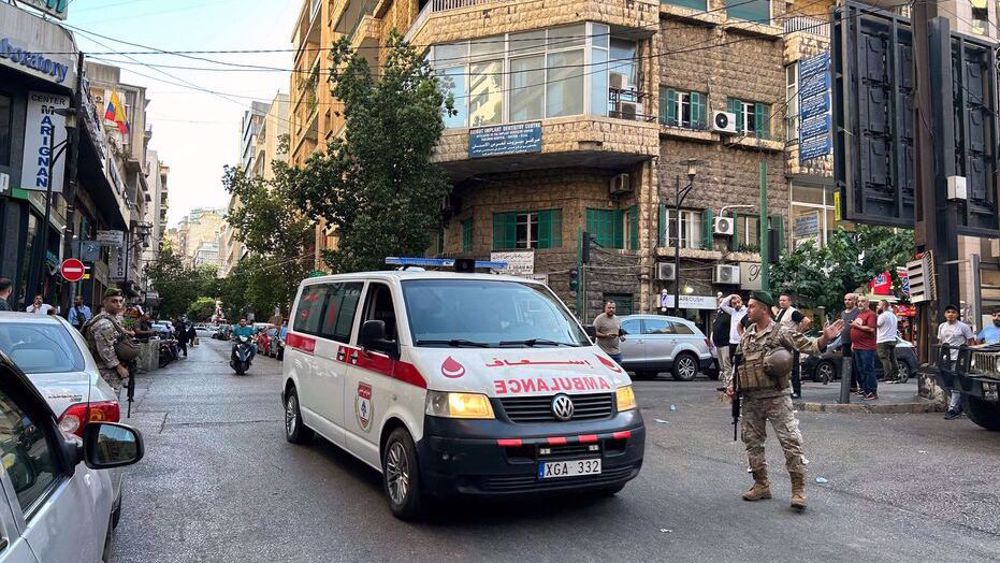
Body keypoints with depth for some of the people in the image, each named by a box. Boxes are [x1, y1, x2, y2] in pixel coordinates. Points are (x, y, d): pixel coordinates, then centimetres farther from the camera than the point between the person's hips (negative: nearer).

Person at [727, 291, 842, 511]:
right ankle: (761, 485, 24)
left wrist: (825, 339, -33)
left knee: (791, 441, -9)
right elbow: (737, 363, 20)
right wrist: (731, 385, 9)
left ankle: (798, 489, -1)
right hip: (750, 400, 6)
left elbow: (808, 345, -14)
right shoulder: (746, 336, 13)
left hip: (776, 397, -6)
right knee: (752, 442, 11)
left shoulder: (781, 333, -4)